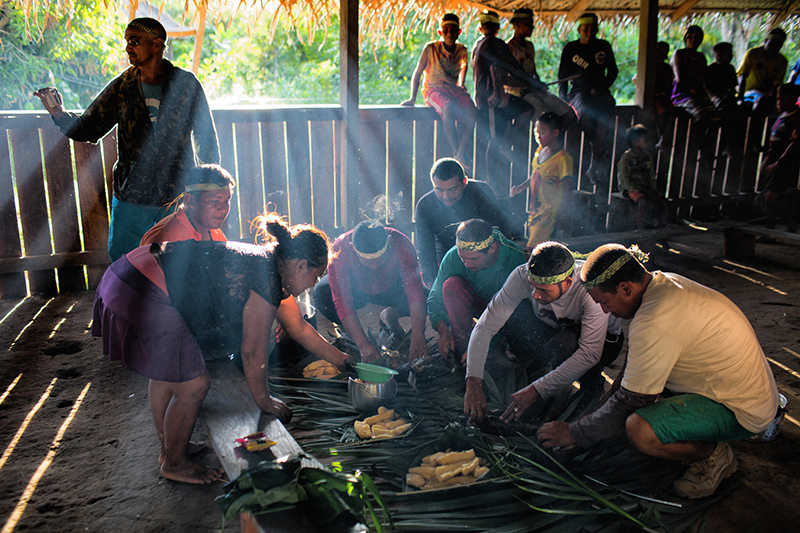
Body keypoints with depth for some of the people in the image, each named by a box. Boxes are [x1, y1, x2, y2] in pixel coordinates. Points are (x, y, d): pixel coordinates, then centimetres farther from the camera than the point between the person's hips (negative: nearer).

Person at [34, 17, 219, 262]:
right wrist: (59, 114, -16)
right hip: (130, 197, 2)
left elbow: (207, 137, 2)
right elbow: (87, 129, 4)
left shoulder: (186, 84, -3)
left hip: (178, 196, -2)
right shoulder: (122, 86, 3)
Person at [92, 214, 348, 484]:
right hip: (144, 297, -11)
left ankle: (168, 449, 46)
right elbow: (252, 350, -5)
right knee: (193, 387, 0)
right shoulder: (267, 281, -14)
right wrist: (264, 400, 10)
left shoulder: (262, 259, 16)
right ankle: (174, 464, 25)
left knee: (165, 372, 26)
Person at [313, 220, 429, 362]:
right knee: (322, 294, -34)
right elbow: (342, 301, -40)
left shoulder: (400, 243, -34)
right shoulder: (340, 250, -37)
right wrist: (363, 344, -49)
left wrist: (418, 337, -48)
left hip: (390, 287, 1)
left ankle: (390, 315, 4)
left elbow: (414, 289, -38)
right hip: (356, 289, -1)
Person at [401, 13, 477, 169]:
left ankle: (462, 154, -27)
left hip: (454, 89, 4)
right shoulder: (431, 48, -3)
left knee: (471, 112, -29)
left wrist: (461, 87, 15)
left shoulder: (462, 50, 9)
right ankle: (456, 152, -32)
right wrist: (412, 98, -2)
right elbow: (417, 73, 1)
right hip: (434, 90, -4)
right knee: (448, 109, -38)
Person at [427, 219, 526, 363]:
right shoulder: (453, 256, -23)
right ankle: (461, 349, -25)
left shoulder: (515, 259, -32)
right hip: (475, 303, 2)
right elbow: (435, 299, -11)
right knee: (452, 284, -29)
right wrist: (443, 331, -29)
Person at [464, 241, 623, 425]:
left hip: (603, 339, -3)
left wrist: (536, 391, -40)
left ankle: (591, 379, -4)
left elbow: (590, 353, -37)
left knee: (562, 345, -37)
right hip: (555, 330, 3)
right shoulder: (523, 276, -29)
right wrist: (473, 384, -38)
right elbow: (485, 326, -28)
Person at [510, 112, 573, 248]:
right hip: (535, 207, 8)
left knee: (534, 247, -12)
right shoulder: (540, 151, 9)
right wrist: (520, 187, 11)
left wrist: (563, 209, -25)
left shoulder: (563, 158, -14)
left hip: (549, 210, -8)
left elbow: (566, 187, -14)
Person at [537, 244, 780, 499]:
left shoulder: (654, 324, -30)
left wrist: (574, 433, -8)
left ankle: (714, 454, -1)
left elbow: (630, 401, -20)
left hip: (742, 411, -10)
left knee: (640, 430, -30)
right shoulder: (665, 282, 1)